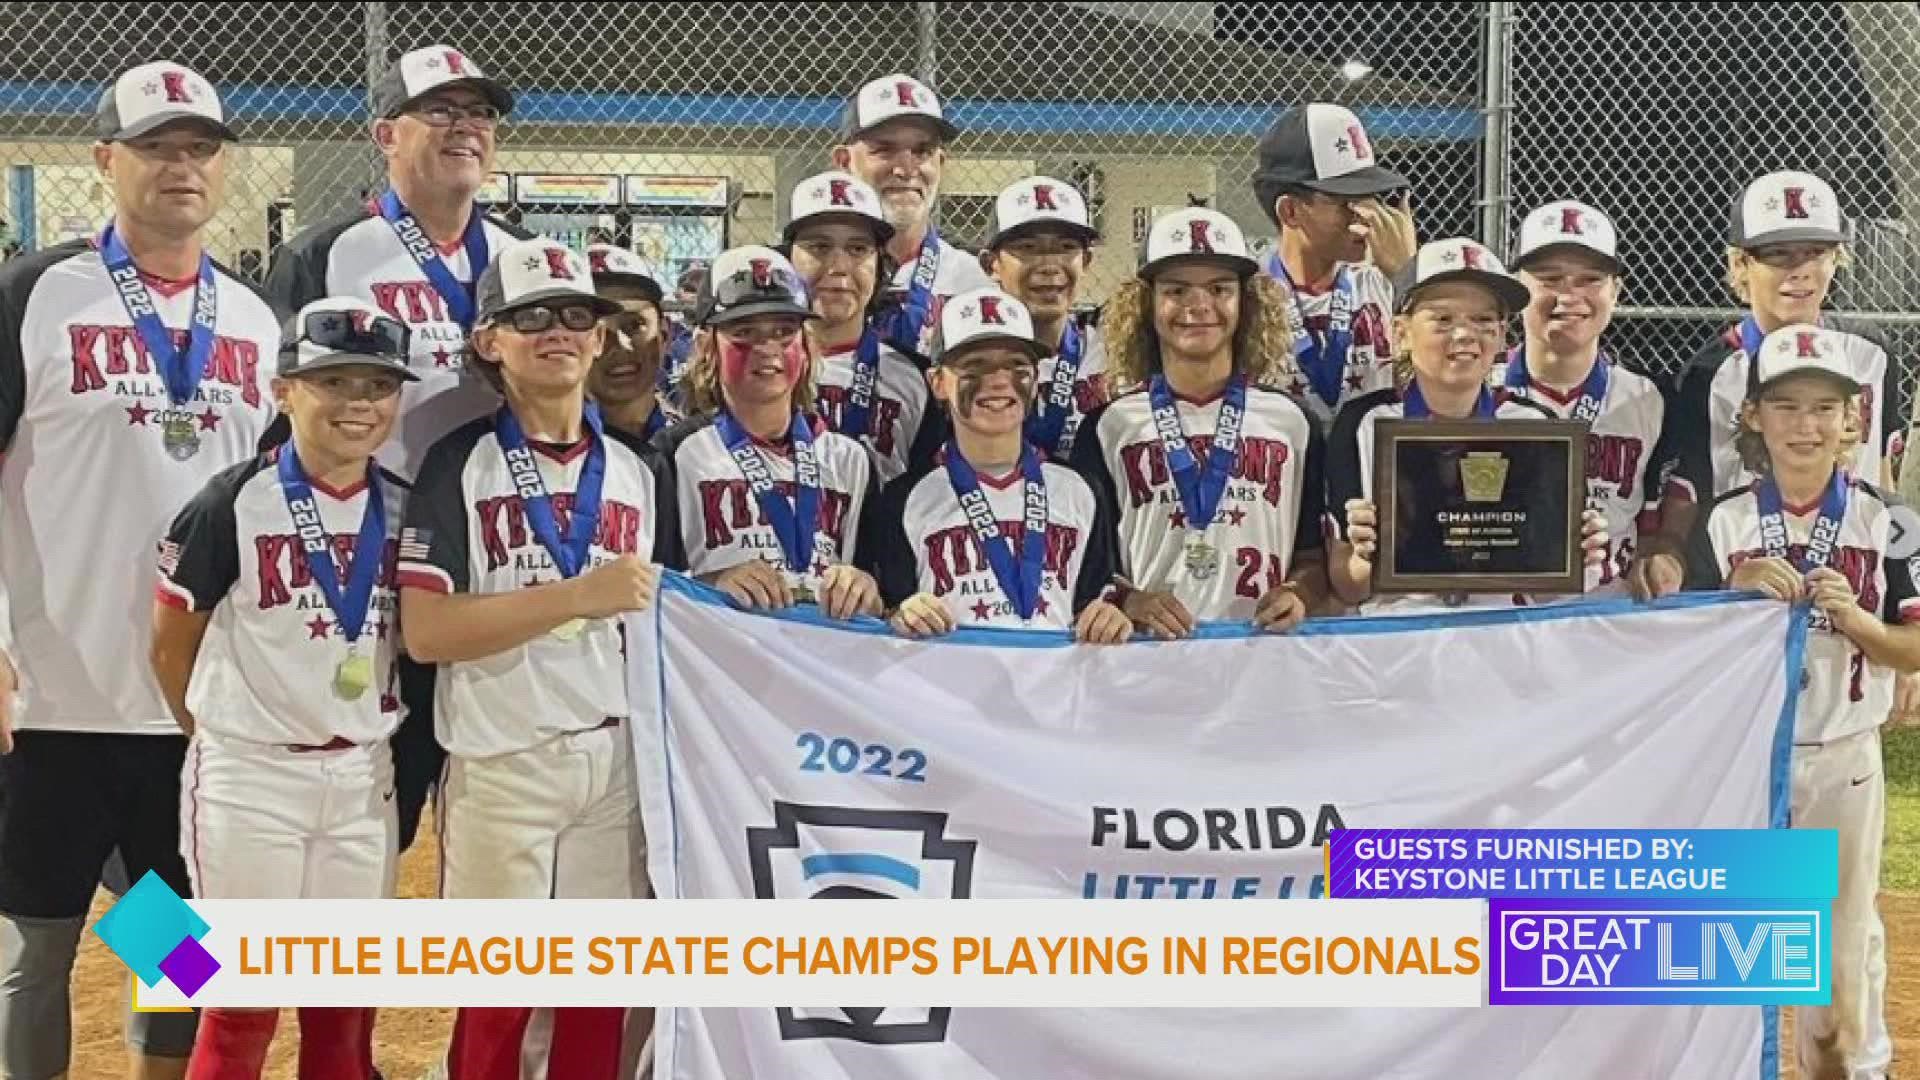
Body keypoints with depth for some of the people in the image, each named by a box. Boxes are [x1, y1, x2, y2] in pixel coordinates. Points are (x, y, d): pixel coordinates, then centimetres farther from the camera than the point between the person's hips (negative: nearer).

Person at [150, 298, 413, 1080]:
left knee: (345, 1006, 11)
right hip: (251, 778, -4)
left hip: (364, 778, 4)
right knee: (245, 1007, -1)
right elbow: (171, 645, -2)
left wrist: (388, 748, 6)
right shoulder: (234, 504, -10)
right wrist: (225, 742, 6)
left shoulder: (405, 510, 3)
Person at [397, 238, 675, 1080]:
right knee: (497, 995, 1)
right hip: (502, 763, -4)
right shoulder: (459, 465, -3)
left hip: (617, 760, 4)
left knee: (601, 987, 8)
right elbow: (425, 632, -13)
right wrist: (581, 596, -18)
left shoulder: (640, 472, 11)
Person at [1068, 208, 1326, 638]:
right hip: (1150, 647, -2)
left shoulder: (1290, 421, 13)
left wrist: (1300, 594, -7)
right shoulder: (1109, 426, 9)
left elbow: (1315, 555, 14)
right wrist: (1129, 601, -13)